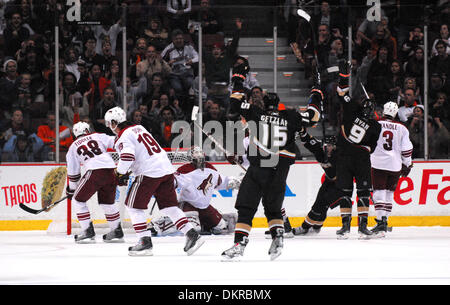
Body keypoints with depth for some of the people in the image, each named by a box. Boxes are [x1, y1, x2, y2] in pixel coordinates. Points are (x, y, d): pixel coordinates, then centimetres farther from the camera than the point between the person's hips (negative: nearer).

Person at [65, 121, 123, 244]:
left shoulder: (73, 147, 19)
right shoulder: (98, 136, 21)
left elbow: (73, 173, 22)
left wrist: (71, 189, 34)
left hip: (95, 171, -3)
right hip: (111, 171, 3)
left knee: (78, 200, 12)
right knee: (107, 202, 22)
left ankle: (88, 231, 4)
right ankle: (117, 232, 24)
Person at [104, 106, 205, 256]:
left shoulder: (123, 137, -7)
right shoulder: (139, 128, 21)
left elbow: (127, 156, -22)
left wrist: (121, 173, -6)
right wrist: (129, 171, 26)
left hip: (149, 173, -8)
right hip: (166, 169, 8)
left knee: (133, 205, 3)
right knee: (169, 207, 13)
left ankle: (145, 242, -4)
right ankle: (192, 235, 4)